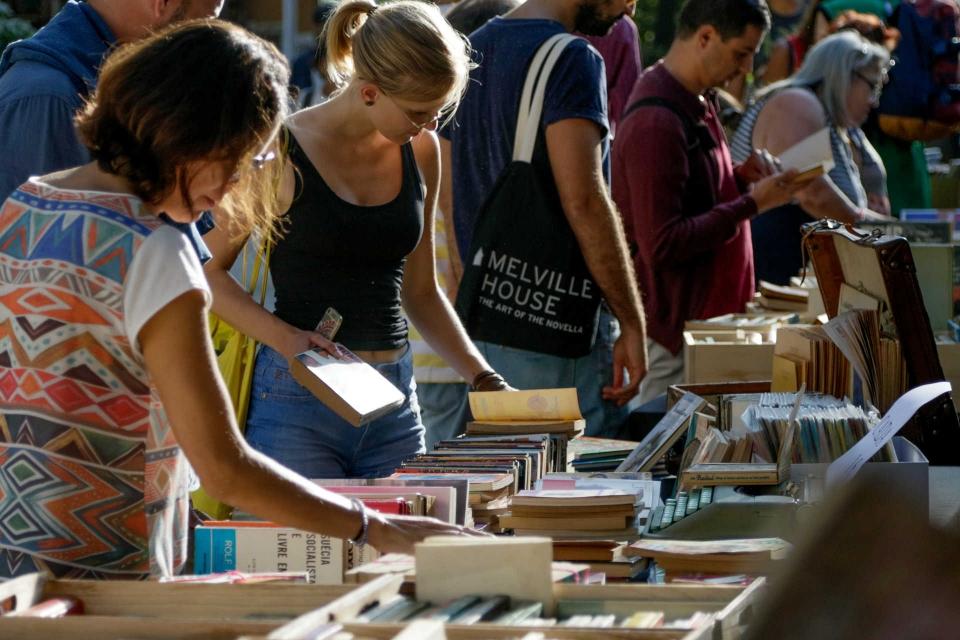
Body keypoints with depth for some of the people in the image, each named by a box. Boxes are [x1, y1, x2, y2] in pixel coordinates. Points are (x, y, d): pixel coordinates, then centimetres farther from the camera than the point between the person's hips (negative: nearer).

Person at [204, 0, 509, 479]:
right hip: (298, 405, -5)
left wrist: (484, 380, 9)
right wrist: (283, 337, -19)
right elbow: (208, 270, -4)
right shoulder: (286, 155, -8)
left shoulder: (420, 152, 9)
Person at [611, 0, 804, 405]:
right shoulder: (656, 122, -21)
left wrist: (740, 176, 4)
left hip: (708, 309, 10)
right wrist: (752, 204, -20)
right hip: (676, 326, -10)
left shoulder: (697, 104, 10)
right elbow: (661, 244, -24)